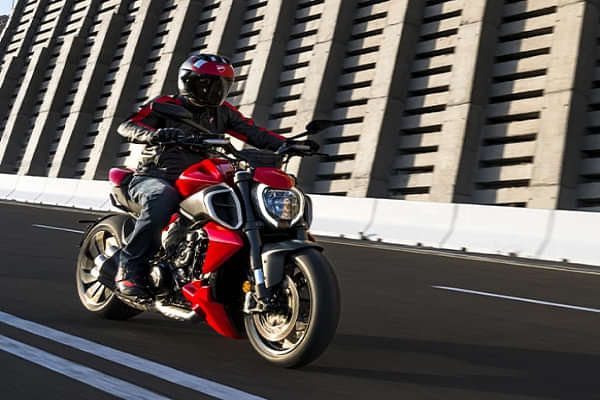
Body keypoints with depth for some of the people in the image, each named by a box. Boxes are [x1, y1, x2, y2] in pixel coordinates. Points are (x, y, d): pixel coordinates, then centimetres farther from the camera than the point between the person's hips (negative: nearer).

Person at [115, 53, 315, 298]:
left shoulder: (222, 112, 12)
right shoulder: (166, 105, -2)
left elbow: (254, 133, 6)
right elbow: (126, 127, -13)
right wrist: (156, 134, -36)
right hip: (154, 177, -5)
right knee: (162, 198, -39)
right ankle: (130, 268, -28)